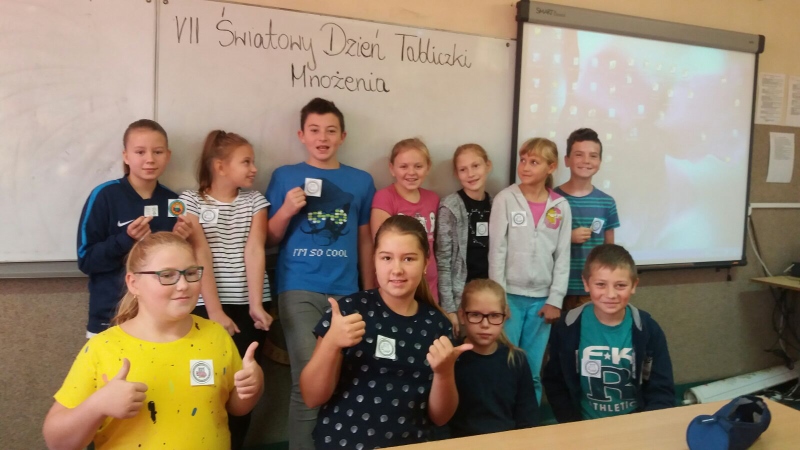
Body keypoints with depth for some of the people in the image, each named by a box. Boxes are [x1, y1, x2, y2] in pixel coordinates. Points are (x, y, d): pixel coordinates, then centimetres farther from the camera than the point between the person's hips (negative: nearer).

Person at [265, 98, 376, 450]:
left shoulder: (361, 181, 9)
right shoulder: (284, 176, 6)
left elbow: (365, 241, 13)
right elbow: (269, 240, 9)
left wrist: (369, 295, 13)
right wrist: (287, 211, -10)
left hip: (346, 291, 2)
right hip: (299, 290, -2)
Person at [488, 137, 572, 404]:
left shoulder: (561, 207, 3)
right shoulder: (505, 199, -4)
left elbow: (562, 256, 5)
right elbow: (497, 250, -5)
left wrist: (556, 299, 0)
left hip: (542, 298, 2)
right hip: (510, 295, -2)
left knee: (533, 371, 11)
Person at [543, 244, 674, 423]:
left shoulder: (648, 330, -6)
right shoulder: (568, 328, -8)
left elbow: (662, 391, -1)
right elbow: (555, 385, 1)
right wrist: (575, 428, -8)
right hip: (585, 426, 0)